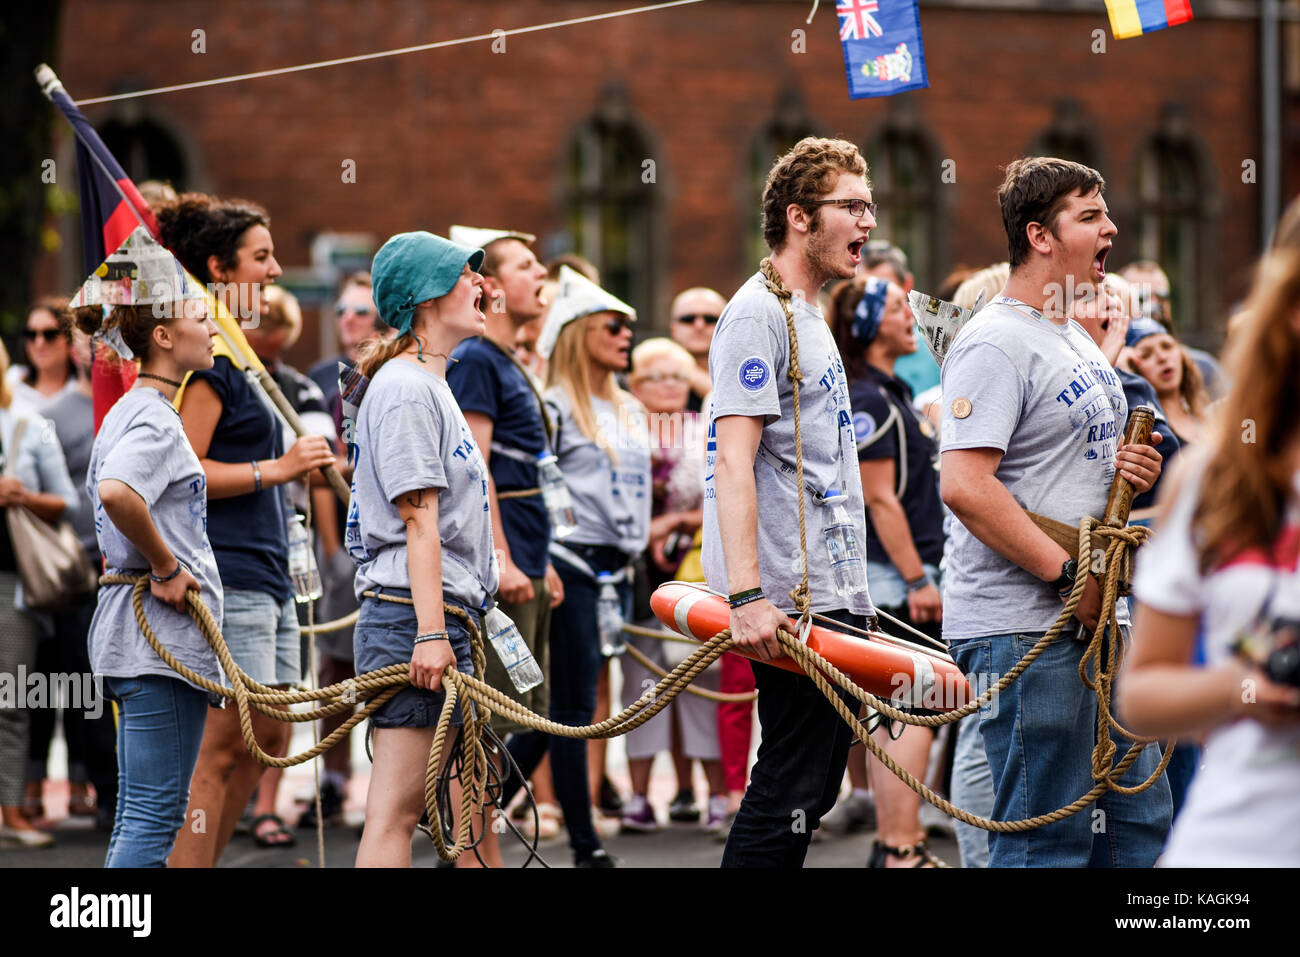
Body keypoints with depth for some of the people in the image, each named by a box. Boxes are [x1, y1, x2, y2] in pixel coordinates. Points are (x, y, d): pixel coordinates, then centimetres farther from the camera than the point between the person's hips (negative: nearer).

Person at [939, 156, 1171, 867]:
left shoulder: (1078, 341, 18)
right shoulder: (996, 344, -13)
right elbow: (964, 485, -24)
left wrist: (1133, 471, 6)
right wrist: (1070, 573, -21)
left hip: (1093, 620, 10)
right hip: (1021, 628, -10)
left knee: (1139, 822, 12)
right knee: (1046, 843, -7)